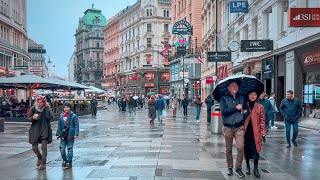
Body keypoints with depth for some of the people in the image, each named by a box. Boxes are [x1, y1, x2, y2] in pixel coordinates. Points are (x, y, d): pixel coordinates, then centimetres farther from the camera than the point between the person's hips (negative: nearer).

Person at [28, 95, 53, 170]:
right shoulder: (33, 108, -2)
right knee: (34, 147, 9)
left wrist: (47, 108, -20)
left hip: (44, 130, -2)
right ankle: (39, 158, 39)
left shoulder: (47, 109, -6)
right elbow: (29, 118, 3)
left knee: (44, 147, -9)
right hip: (35, 130, 3)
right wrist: (33, 117, -19)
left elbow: (50, 118, -18)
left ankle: (43, 164, 1)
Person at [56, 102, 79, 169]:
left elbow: (76, 125, -7)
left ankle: (69, 162, 14)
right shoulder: (61, 116, 8)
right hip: (63, 135, 4)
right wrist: (58, 134, 13)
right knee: (62, 148, 2)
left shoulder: (73, 116, -6)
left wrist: (76, 134, -13)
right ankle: (64, 160, 23)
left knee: (70, 149, 3)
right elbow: (59, 126, 15)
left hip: (70, 135, -4)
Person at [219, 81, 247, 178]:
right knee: (228, 149, 9)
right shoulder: (224, 98, 0)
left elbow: (246, 108, 23)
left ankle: (238, 168, 5)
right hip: (228, 127, -1)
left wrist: (245, 110, 1)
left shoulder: (241, 98, 10)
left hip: (239, 127, 1)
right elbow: (223, 111, -13)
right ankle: (230, 167, 23)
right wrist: (236, 108, -13)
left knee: (240, 147, -9)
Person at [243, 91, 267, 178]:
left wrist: (263, 133, 0)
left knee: (256, 149, 0)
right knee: (246, 149, 10)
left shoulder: (260, 107, 1)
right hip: (246, 131, 1)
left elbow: (262, 120, 3)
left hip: (256, 132, -1)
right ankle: (247, 166, 27)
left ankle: (255, 169, 12)